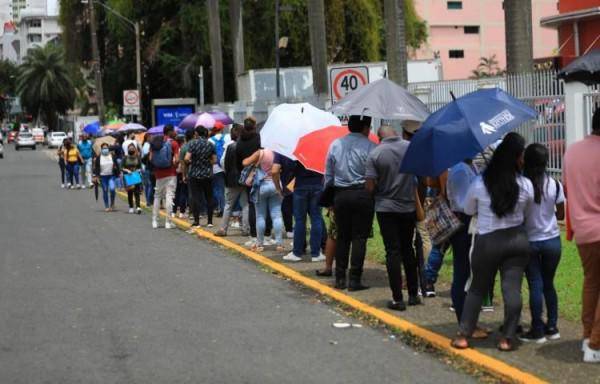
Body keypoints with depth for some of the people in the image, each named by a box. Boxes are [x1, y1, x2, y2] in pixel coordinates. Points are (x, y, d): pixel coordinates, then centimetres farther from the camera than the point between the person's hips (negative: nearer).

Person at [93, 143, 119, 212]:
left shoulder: (112, 156, 4)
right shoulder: (99, 158, 1)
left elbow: (116, 165, 8)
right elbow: (96, 167, 2)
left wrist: (117, 174, 5)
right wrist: (96, 176, -5)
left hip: (111, 176, -1)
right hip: (103, 177, 1)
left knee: (112, 189, -20)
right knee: (105, 191, 4)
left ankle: (112, 203, 1)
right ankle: (106, 206, 13)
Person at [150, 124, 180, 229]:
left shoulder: (155, 142, 6)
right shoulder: (173, 143, -7)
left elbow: (151, 158, 3)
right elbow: (176, 160, -15)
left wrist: (156, 168, 15)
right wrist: (174, 166, 4)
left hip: (159, 174, 4)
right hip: (170, 174, -4)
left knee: (157, 196, 14)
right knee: (169, 196, -2)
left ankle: (155, 221, 13)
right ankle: (168, 222, -4)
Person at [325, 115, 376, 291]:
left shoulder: (335, 145, 7)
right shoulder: (370, 146, -7)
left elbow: (328, 176, 10)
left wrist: (330, 200, 17)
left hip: (340, 195, 4)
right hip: (363, 195, -4)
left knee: (342, 237, 12)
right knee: (359, 237, 0)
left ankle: (340, 278, 13)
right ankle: (354, 280, -2)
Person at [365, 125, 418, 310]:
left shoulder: (375, 154, -11)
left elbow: (370, 186, -12)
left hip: (386, 208, -2)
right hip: (409, 206, 3)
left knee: (393, 252, 2)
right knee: (408, 249, 17)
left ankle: (397, 299, 1)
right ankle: (413, 294, 22)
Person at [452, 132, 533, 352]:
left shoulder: (479, 184, -8)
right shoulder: (526, 185, -7)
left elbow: (468, 210, 7)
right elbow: (527, 212, 9)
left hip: (487, 241, 0)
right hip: (517, 240, 0)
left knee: (477, 288, 12)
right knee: (512, 288, 2)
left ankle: (463, 335, 11)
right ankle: (507, 338, 4)